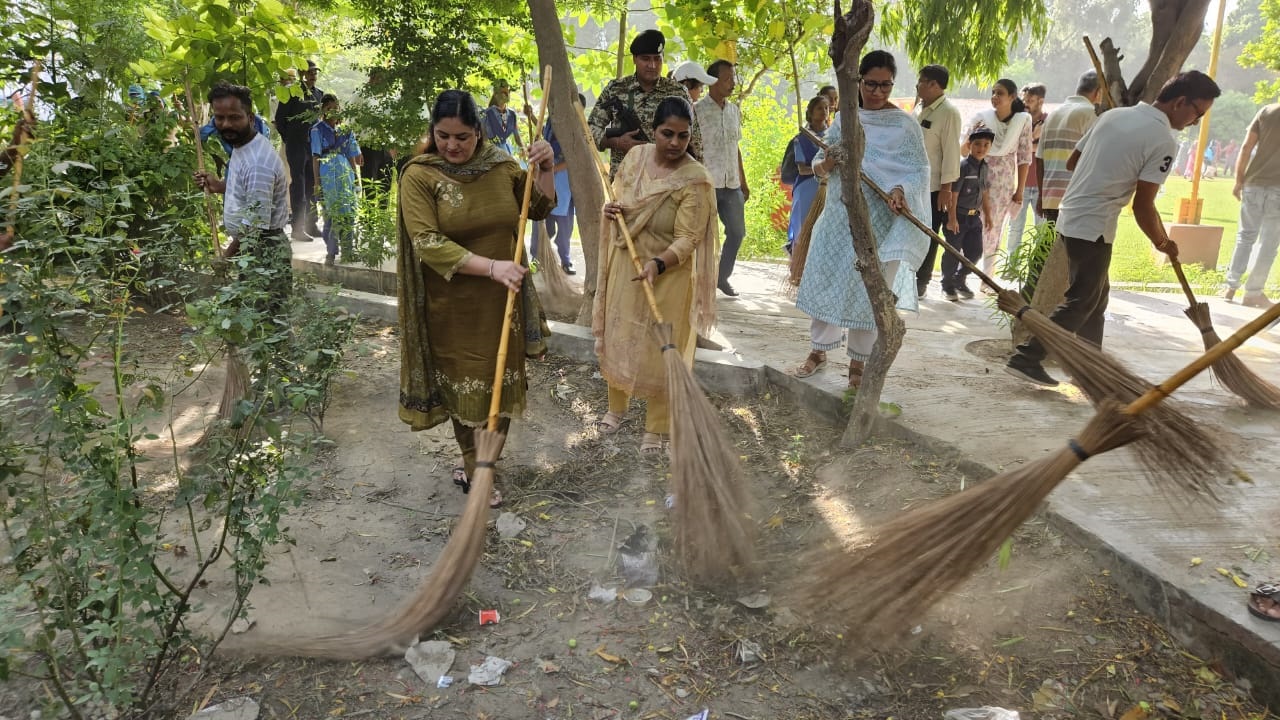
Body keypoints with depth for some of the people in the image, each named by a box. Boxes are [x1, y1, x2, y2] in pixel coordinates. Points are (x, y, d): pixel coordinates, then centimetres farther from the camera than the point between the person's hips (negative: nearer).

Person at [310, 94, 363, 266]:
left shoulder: (345, 130, 11)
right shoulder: (318, 130, 0)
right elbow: (315, 158, -2)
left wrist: (356, 179, 11)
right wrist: (317, 183, -7)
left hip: (346, 175, 4)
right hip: (328, 178, -4)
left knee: (348, 213, 4)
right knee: (331, 214, -4)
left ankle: (348, 251, 13)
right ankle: (331, 252, 5)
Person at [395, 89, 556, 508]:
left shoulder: (500, 165, 1)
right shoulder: (419, 176, -11)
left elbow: (540, 208, 13)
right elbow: (427, 243, -20)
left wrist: (545, 168, -7)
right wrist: (491, 266, -28)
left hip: (502, 301, 3)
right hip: (452, 305, -3)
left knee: (501, 385, 9)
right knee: (461, 386, 10)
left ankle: (478, 465, 28)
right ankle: (474, 465, 31)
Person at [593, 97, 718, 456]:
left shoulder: (695, 180, -19)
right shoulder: (636, 156, -3)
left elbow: (686, 240, -22)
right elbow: (616, 193, 15)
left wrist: (657, 264, -39)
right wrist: (610, 208, -9)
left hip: (666, 275, -5)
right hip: (625, 266, 5)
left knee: (659, 350, 3)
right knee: (617, 339, 17)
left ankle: (657, 428, 21)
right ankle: (617, 407, 39)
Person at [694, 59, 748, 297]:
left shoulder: (734, 110, 12)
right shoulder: (697, 110, -6)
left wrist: (743, 181, 17)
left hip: (731, 185, 6)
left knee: (737, 232, 9)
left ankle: (722, 276, 25)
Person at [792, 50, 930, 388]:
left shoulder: (904, 125, -4)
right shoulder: (843, 119, 7)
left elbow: (919, 169, -8)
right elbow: (819, 166, 9)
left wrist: (901, 189, -29)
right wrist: (827, 164, -16)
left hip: (878, 221, -4)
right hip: (838, 216, 4)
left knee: (867, 287, 1)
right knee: (824, 279, 9)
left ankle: (857, 362, 15)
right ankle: (819, 350, 27)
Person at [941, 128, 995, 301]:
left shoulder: (984, 167, 8)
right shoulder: (963, 166, -16)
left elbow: (985, 193, 17)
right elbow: (953, 194, -18)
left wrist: (987, 214, 18)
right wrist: (952, 218, -19)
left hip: (974, 217, 7)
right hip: (958, 216, -7)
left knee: (975, 252, 10)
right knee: (953, 252, 2)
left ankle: (959, 280, 28)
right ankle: (947, 284, 19)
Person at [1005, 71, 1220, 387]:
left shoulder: (1113, 115, 9)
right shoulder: (1163, 141, -12)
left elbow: (1073, 161, 16)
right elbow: (1142, 207, -12)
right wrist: (1163, 243, 3)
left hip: (1070, 217, 9)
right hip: (1093, 228, -9)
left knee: (1095, 297, 18)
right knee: (1080, 302, 0)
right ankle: (1026, 358, -4)